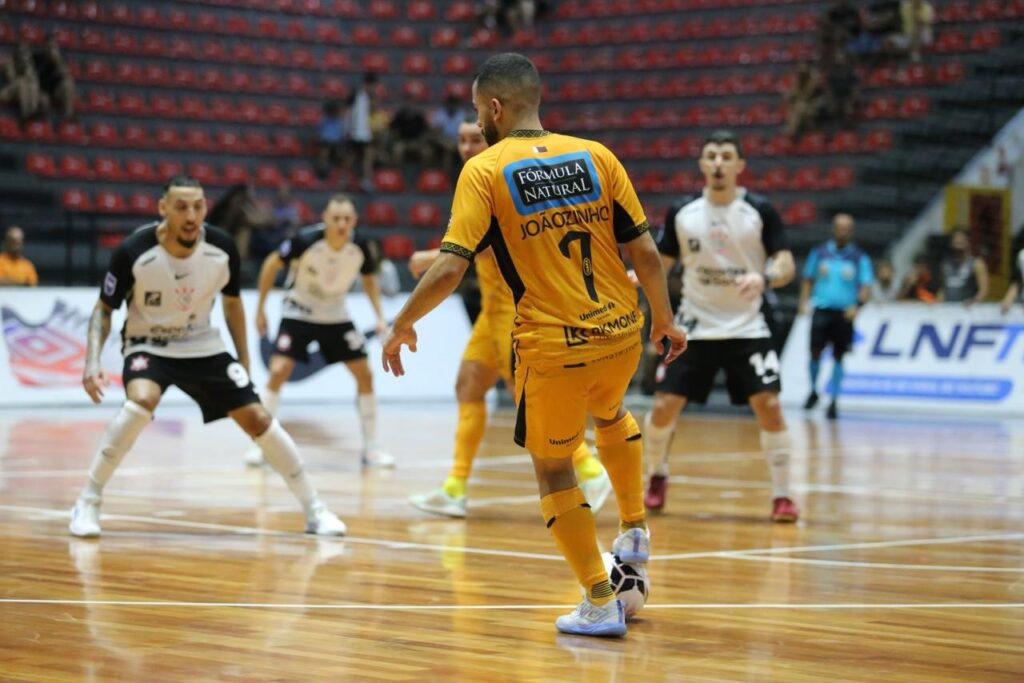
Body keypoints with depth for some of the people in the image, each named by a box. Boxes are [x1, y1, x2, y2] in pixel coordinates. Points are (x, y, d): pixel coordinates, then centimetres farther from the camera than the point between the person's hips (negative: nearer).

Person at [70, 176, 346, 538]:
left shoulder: (222, 249, -16)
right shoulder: (134, 252, -24)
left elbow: (232, 302, 4)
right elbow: (104, 309, -9)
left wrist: (244, 362, 7)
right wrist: (92, 362, -22)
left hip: (203, 345, 3)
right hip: (148, 344, -3)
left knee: (257, 418, -6)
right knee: (141, 402, -33)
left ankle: (314, 509, 9)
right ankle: (87, 503, -20)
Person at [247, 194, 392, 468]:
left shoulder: (362, 248, -18)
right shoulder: (305, 240, -28)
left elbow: (369, 279, 5)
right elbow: (271, 264, -10)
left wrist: (380, 317, -6)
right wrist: (260, 309, -6)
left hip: (336, 316, 3)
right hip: (299, 312, -3)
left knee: (365, 374, -3)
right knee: (278, 371, -18)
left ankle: (370, 448, 9)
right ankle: (260, 444, -6)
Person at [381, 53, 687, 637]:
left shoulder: (484, 170, -7)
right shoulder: (596, 156, 3)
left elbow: (450, 269, -14)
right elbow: (646, 252, 2)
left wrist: (403, 326, 1)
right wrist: (664, 320, 17)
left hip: (552, 347, -4)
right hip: (621, 334, 4)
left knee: (553, 469, 15)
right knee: (611, 414, 36)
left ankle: (601, 603, 14)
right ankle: (635, 531, 38)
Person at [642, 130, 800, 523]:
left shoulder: (760, 211, -7)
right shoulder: (681, 213, 0)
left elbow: (786, 264, -10)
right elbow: (662, 264, 10)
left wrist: (764, 277, -32)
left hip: (747, 328, -2)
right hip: (695, 327, 2)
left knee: (768, 405, -14)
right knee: (664, 406, -3)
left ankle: (781, 495, -2)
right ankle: (657, 478, 24)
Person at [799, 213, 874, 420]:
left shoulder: (859, 258, 3)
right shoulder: (819, 252, 8)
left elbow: (866, 287, -1)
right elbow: (808, 280, 15)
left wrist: (857, 305, -19)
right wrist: (804, 301, 0)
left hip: (844, 314, 0)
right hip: (822, 309, 1)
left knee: (838, 356, 2)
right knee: (816, 351, -9)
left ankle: (833, 401, 9)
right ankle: (813, 391, 14)